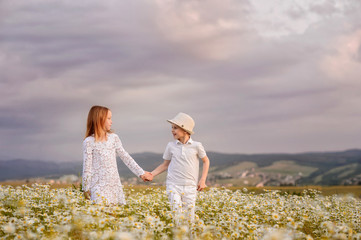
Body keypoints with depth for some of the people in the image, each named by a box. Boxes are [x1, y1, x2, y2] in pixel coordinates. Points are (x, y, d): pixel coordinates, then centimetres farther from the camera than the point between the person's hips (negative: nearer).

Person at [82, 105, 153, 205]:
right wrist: (86, 188, -3)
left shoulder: (113, 138, 8)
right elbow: (87, 166, -4)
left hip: (115, 184, 5)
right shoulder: (89, 142, -6)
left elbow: (125, 157, 12)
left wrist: (141, 173, 12)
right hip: (98, 186, -5)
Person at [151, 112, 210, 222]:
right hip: (173, 185, 0)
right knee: (177, 213, -14)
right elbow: (165, 165, 15)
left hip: (190, 186, 0)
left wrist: (202, 180, 4)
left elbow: (206, 161, 12)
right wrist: (152, 174, 2)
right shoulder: (171, 146, 4)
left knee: (189, 218, 0)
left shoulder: (196, 146, 0)